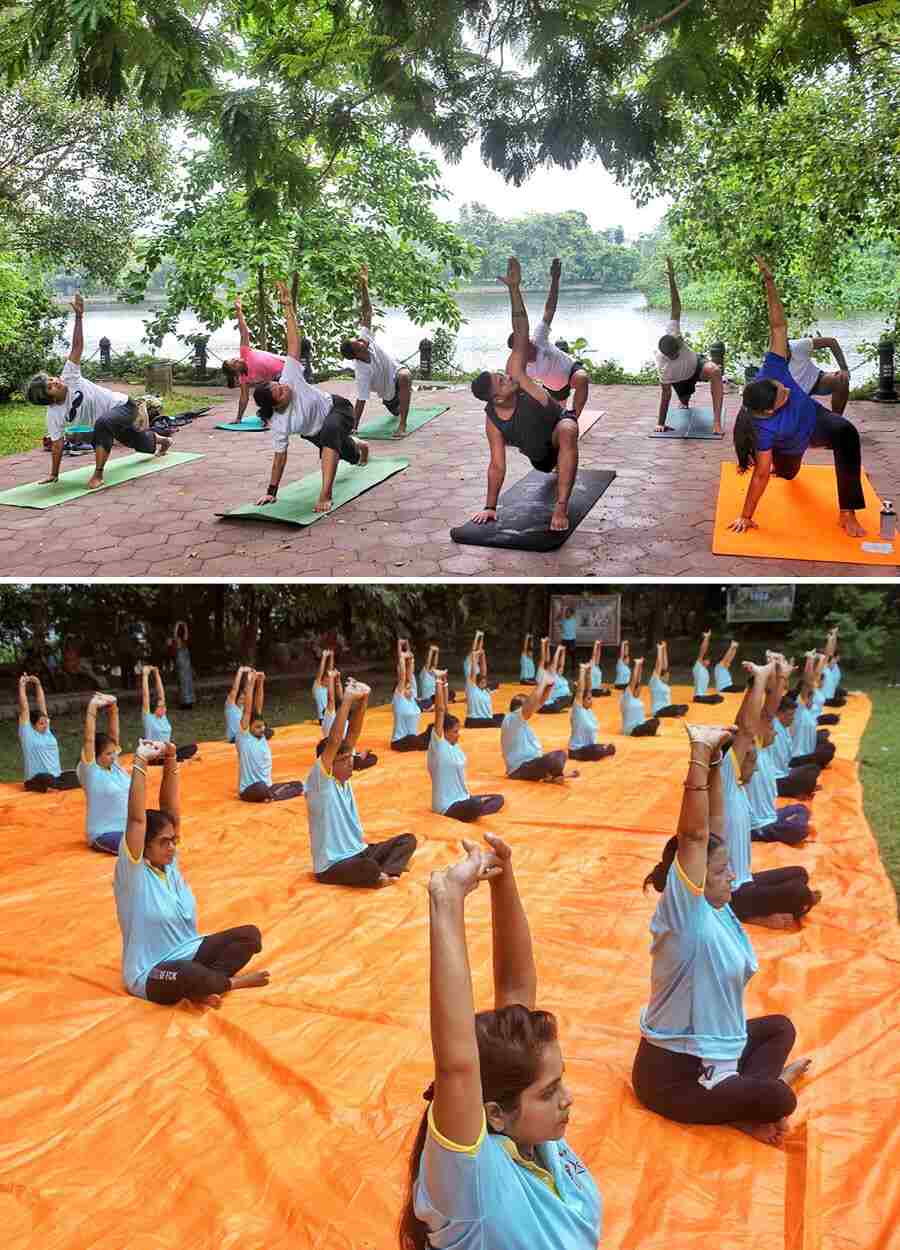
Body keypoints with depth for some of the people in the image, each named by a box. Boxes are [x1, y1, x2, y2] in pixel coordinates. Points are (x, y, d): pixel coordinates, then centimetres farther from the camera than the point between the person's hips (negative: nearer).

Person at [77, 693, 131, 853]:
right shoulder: (90, 771, -10)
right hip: (104, 833, -7)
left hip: (127, 827, 7)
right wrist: (92, 708, -19)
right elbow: (89, 739, -19)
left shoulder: (114, 765, 6)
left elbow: (114, 734, 3)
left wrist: (113, 707, -9)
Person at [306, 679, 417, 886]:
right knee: (369, 868, -38)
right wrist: (347, 700, -31)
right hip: (333, 867, -8)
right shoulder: (320, 782, -17)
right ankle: (381, 874, -6)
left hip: (359, 852, 8)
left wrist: (362, 700, -18)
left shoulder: (344, 779, 3)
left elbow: (352, 735, -4)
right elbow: (333, 741, -30)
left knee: (408, 840, 0)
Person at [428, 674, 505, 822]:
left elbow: (445, 711, 5)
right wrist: (439, 682, -20)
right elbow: (440, 710, -21)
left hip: (462, 798, 10)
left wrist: (444, 683, 5)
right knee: (476, 806, -40)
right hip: (447, 806, -10)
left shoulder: (453, 744, 8)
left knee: (498, 798, 10)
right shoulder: (438, 744, -14)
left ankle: (473, 814, -10)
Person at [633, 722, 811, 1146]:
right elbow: (694, 835, -35)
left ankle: (742, 1091, 5)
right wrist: (699, 752, -37)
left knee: (780, 1026, 25)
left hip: (711, 1049, 9)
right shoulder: (684, 914, -24)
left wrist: (716, 761, -13)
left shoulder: (714, 908, -1)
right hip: (672, 1075, -9)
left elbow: (714, 824, -3)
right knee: (778, 1100, -26)